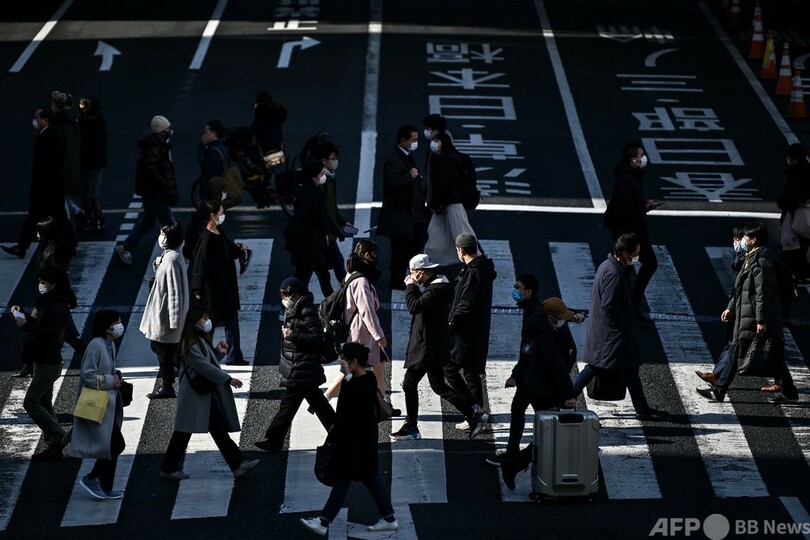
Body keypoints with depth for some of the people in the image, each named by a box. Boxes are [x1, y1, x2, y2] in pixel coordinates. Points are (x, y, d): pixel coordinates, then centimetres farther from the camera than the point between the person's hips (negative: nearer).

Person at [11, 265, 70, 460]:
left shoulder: (58, 308, -20)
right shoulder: (45, 301, 11)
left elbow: (50, 335, -29)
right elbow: (37, 322, 20)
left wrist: (26, 326, -29)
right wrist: (22, 314, 4)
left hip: (49, 363, -10)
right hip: (42, 361, 10)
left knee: (30, 402, -11)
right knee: (44, 403, 12)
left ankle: (58, 438, -6)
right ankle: (54, 447, 15)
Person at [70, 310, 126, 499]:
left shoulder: (110, 345, 9)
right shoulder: (96, 345, -20)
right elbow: (88, 375, -21)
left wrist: (116, 375, 4)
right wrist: (110, 380, -16)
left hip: (109, 403, 10)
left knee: (112, 446, 12)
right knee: (116, 445, -9)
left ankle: (105, 489, 21)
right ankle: (91, 478, 4)